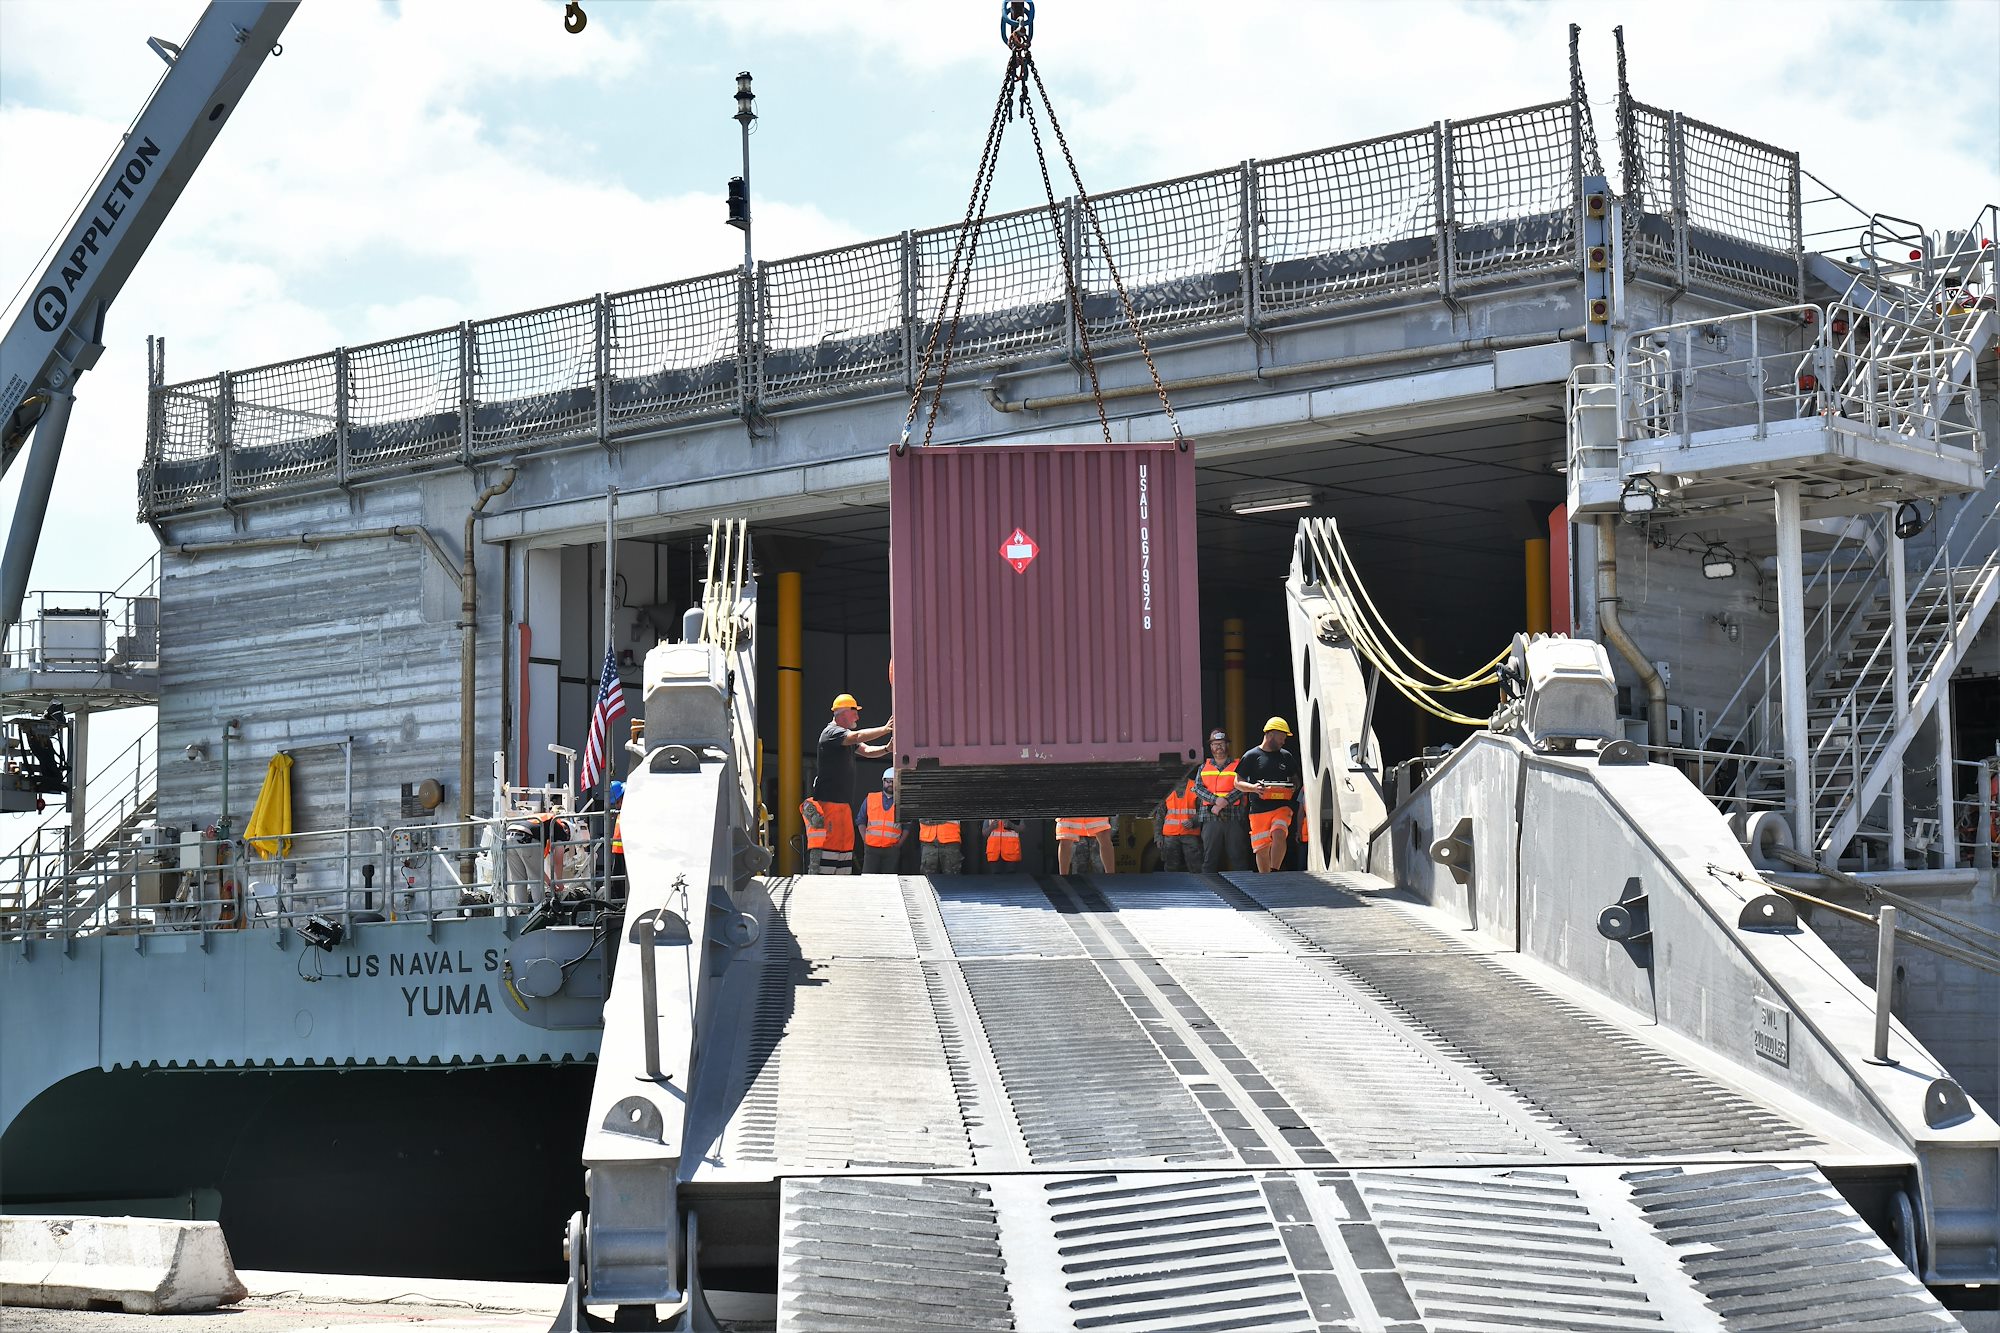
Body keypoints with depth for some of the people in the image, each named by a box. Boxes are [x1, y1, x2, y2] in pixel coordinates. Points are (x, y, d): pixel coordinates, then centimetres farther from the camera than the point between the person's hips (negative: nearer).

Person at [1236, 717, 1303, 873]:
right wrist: (1253, 788, -15)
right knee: (1262, 849, 1)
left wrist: (1294, 787, 2)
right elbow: (1238, 783, 5)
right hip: (1259, 809, -1)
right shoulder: (1251, 756, 3)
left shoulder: (1286, 756, 14)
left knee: (1279, 835, -26)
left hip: (1282, 806, 1)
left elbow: (1295, 778, 25)